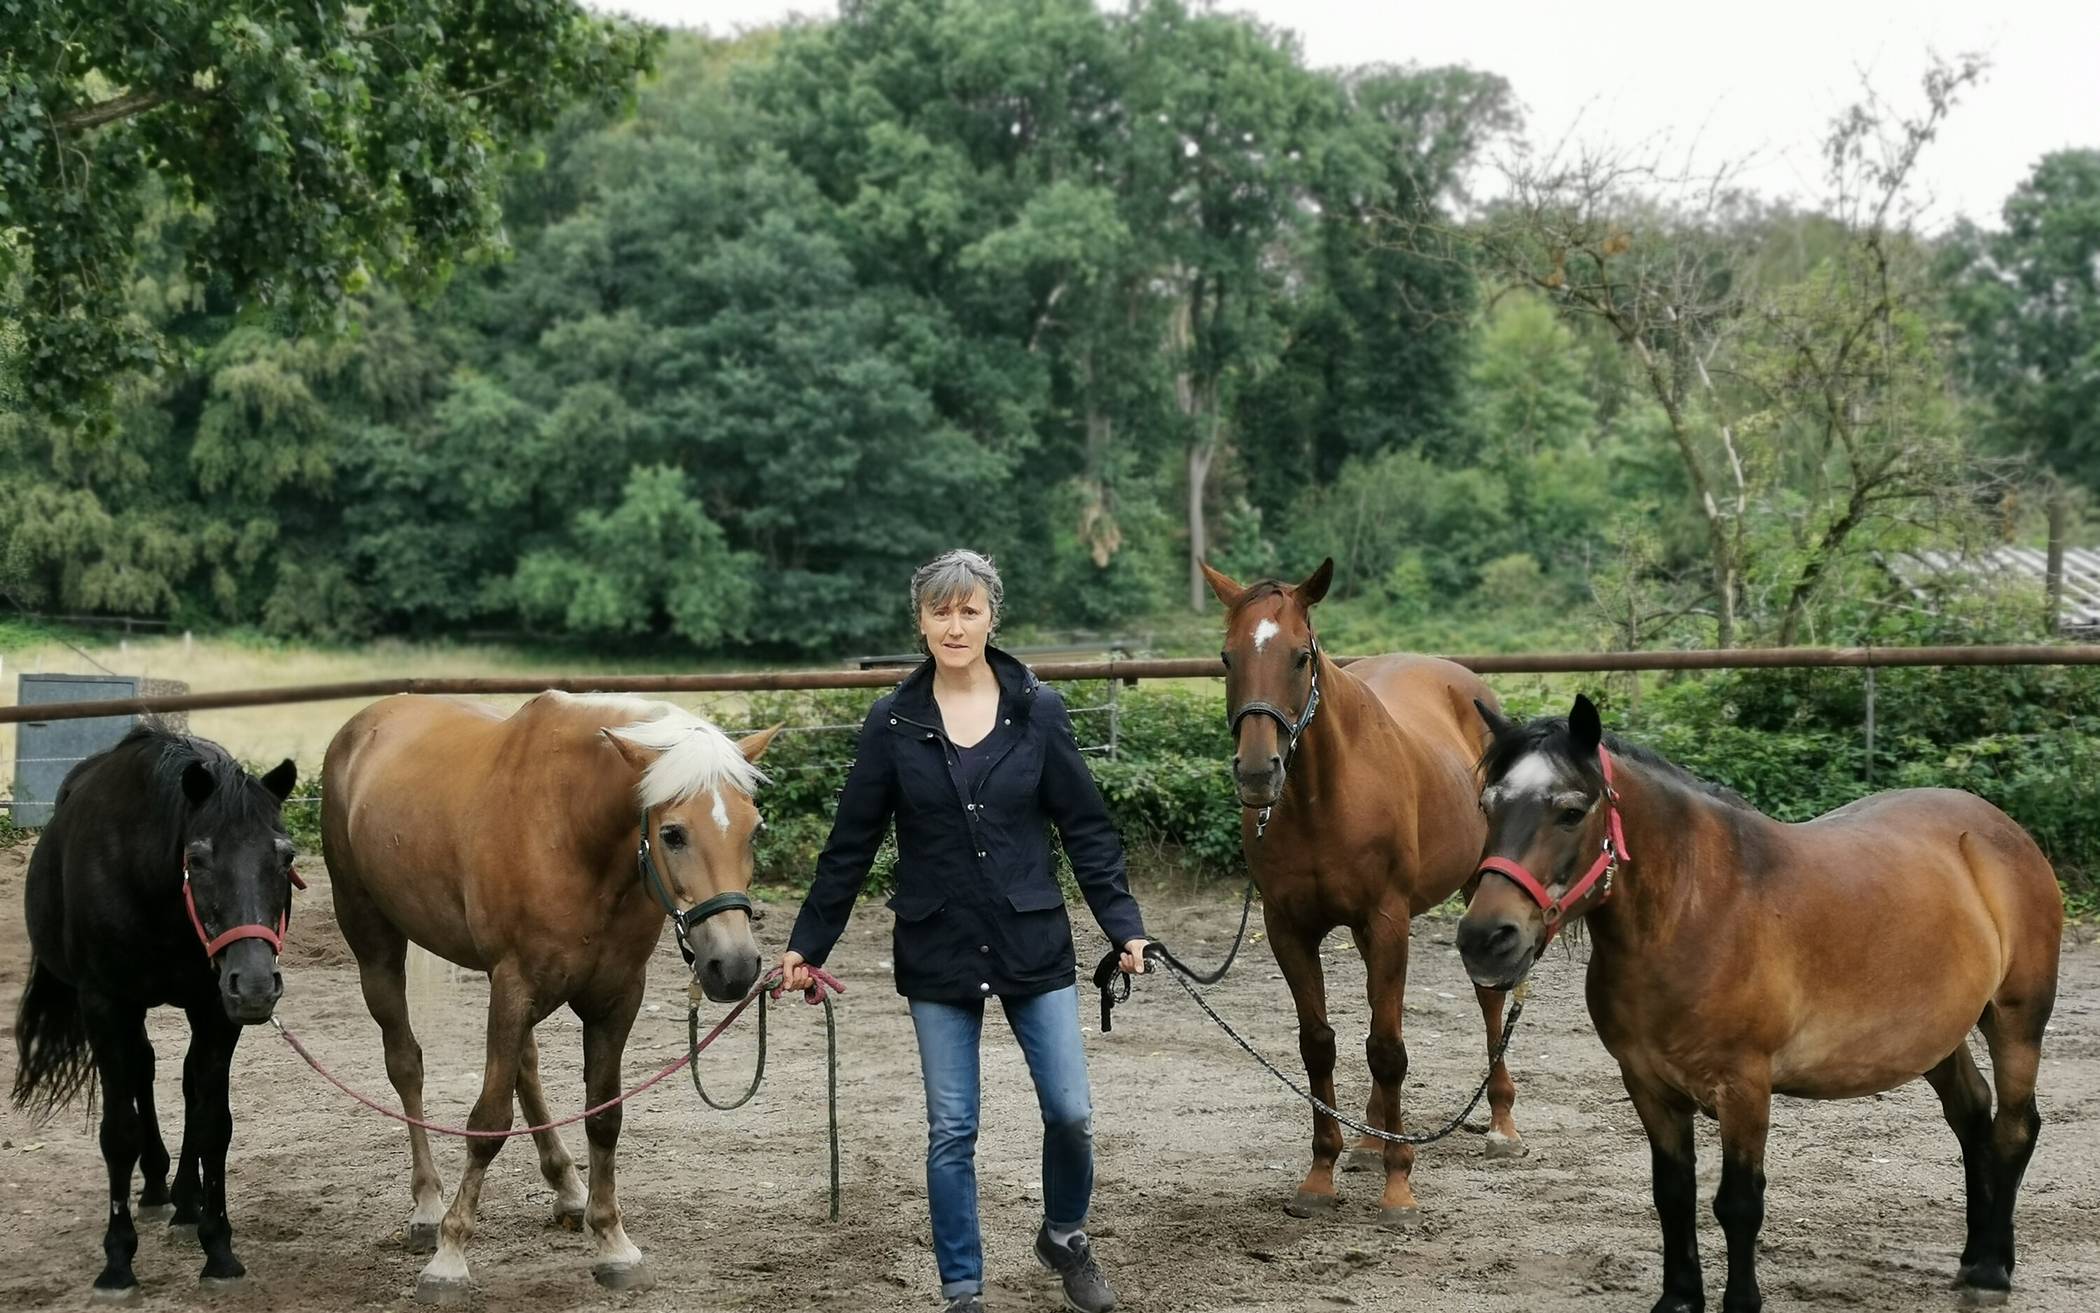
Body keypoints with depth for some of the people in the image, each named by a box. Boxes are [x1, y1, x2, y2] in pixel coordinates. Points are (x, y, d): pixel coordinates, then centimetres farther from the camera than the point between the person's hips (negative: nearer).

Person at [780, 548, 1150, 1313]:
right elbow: (851, 845, 3)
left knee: (1070, 1112, 1)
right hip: (936, 954, 0)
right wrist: (808, 944, 3)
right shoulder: (893, 721, -3)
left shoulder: (1039, 711, -3)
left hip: (1033, 944, 0)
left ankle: (1065, 1237, 29)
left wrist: (1124, 926, -6)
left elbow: (1086, 829, 1)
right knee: (951, 1131, 4)